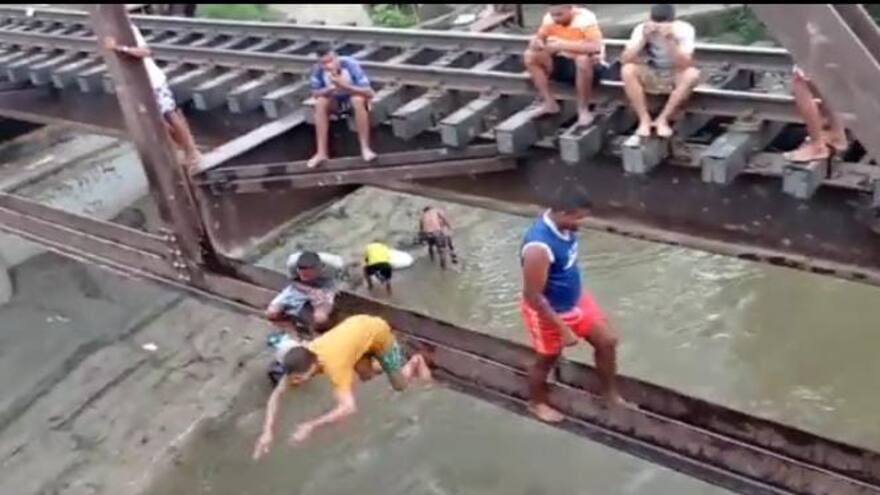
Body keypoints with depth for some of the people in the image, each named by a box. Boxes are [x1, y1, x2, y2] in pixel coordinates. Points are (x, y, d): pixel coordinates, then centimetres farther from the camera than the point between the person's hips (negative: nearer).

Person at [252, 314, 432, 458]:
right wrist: (267, 431, -31)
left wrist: (311, 425, -51)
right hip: (356, 325, 5)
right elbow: (276, 394, -20)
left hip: (377, 331, -5)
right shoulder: (302, 360, -24)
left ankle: (415, 362, 37)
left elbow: (348, 407, -50)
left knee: (400, 386, 10)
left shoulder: (334, 365, -42)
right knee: (366, 377, 17)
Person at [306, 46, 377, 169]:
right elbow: (315, 93, -9)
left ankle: (365, 148, -29)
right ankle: (321, 152, -23)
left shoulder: (350, 64, -29)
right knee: (320, 103, -26)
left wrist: (344, 86, -43)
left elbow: (369, 93, -32)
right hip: (335, 101, 3)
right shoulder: (318, 69, -21)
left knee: (358, 99, -35)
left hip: (354, 97, -3)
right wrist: (330, 89, -30)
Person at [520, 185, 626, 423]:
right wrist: (563, 329, -25)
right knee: (547, 360, 16)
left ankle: (610, 393, 34)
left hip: (576, 299, 8)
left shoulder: (562, 226, -10)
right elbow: (532, 297, -31)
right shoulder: (539, 247, -38)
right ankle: (537, 403, 45)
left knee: (607, 340, 12)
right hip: (549, 312, -8)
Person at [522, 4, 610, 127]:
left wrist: (562, 45, -40)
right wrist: (536, 43, -24)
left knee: (583, 60, -40)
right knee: (530, 56, -12)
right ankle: (549, 103, -5)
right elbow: (536, 39, 2)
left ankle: (583, 109, -21)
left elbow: (595, 47, -38)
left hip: (590, 66, -5)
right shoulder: (550, 18, -7)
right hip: (564, 63, 6)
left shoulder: (586, 18, -24)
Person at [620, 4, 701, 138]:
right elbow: (625, 60, -24)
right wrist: (644, 38, -34)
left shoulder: (684, 30, -19)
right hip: (649, 76, 1)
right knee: (627, 70, -28)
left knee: (692, 74, -32)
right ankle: (644, 120, -21)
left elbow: (686, 65, -30)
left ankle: (663, 120, -22)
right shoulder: (641, 29, -15)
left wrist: (670, 41, -40)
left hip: (674, 77, -1)